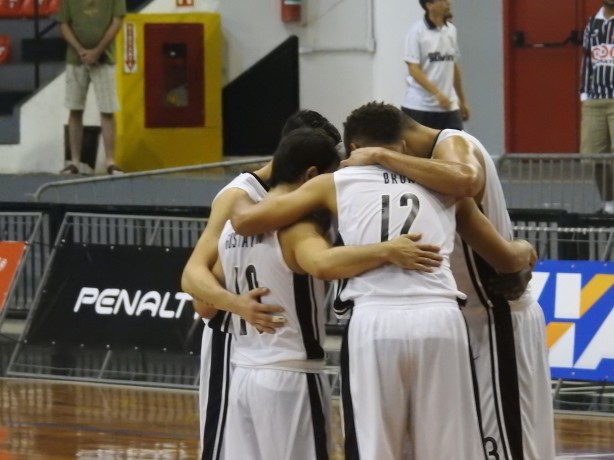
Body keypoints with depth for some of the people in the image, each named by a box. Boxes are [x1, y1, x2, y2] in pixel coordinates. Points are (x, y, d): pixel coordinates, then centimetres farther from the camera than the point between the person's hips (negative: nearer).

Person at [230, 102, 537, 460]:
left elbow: (245, 221, 17)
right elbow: (507, 260, 34)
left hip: (374, 324, -1)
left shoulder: (335, 184, 17)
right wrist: (524, 251, 57)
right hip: (439, 321, 1)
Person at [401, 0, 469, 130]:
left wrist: (462, 100, 20)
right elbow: (414, 70, -15)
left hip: (448, 106, 5)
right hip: (419, 106, -5)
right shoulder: (417, 31, -9)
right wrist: (437, 93, -26)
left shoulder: (451, 30, 9)